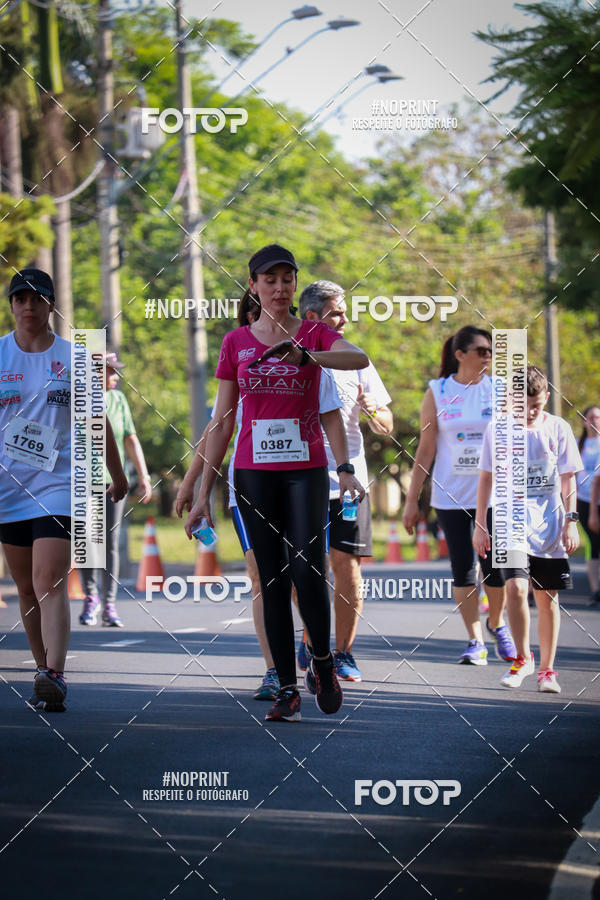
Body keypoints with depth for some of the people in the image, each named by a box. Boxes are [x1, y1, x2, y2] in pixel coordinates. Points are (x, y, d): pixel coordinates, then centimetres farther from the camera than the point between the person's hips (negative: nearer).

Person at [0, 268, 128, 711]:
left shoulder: (73, 357, 3)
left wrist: (117, 474, 21)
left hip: (57, 483, -2)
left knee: (50, 583, -16)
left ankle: (54, 678, -25)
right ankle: (44, 671, 21)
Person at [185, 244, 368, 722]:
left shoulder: (315, 334, 2)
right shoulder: (236, 343, 8)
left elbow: (360, 359, -20)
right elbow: (222, 421, 9)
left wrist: (304, 355, -36)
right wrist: (204, 494, 7)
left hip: (305, 470, -2)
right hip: (254, 472, 2)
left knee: (308, 572, -13)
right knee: (273, 580, 1)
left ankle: (323, 661, 12)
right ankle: (288, 690, 6)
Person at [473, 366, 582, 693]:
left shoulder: (558, 429, 1)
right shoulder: (498, 430, 0)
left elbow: (568, 480, 7)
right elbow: (486, 479, 6)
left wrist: (571, 521, -1)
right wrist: (480, 525, 4)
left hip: (549, 526, 1)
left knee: (547, 598, 3)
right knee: (516, 587, -18)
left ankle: (546, 669, 16)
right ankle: (522, 658, 1)